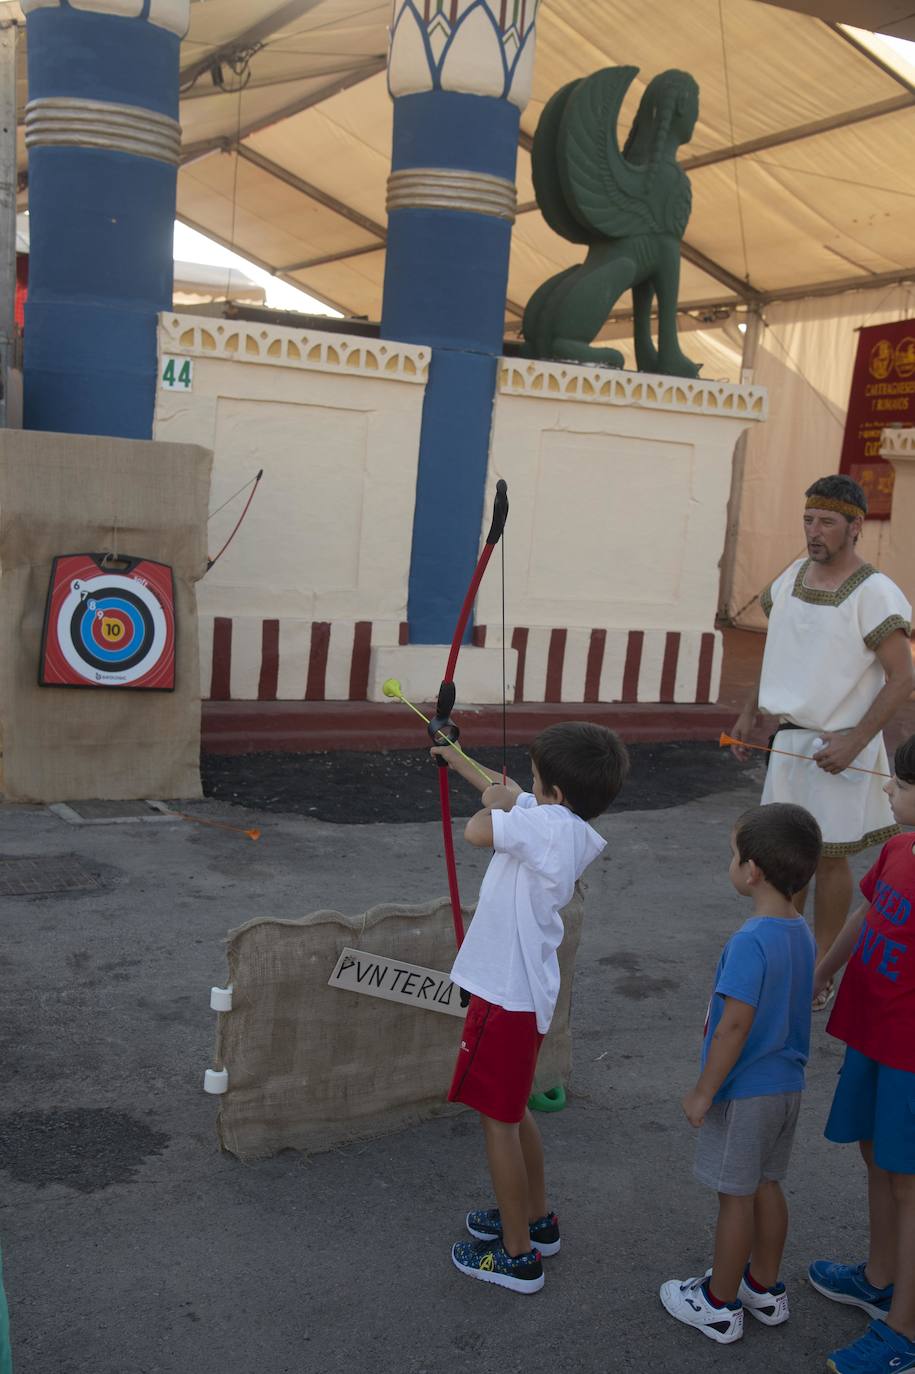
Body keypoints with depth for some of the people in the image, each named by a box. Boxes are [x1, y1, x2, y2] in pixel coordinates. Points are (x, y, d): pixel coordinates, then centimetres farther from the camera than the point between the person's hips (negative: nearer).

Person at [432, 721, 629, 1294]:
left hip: (507, 994, -9)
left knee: (499, 1118, 3)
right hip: (527, 987, 9)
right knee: (513, 1110, 24)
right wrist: (457, 758, 35)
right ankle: (536, 1218, 40)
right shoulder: (560, 824, 5)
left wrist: (500, 802, -9)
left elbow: (478, 830, -32)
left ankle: (517, 1256, 15)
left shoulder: (550, 825, -24)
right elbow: (508, 794, 22)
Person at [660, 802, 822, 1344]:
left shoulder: (750, 943, -27)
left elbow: (735, 1025, -25)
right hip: (788, 1084, 8)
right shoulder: (802, 932, -1)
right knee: (767, 1185, 21)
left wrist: (703, 1092, -15)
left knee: (736, 1197, 7)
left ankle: (719, 1304, 23)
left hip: (746, 1091, -8)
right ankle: (765, 1288, 37)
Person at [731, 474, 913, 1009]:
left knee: (830, 858, 4)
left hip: (839, 747, -6)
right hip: (790, 737, 6)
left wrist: (854, 742, -20)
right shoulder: (793, 577, 5)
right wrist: (750, 714, 13)